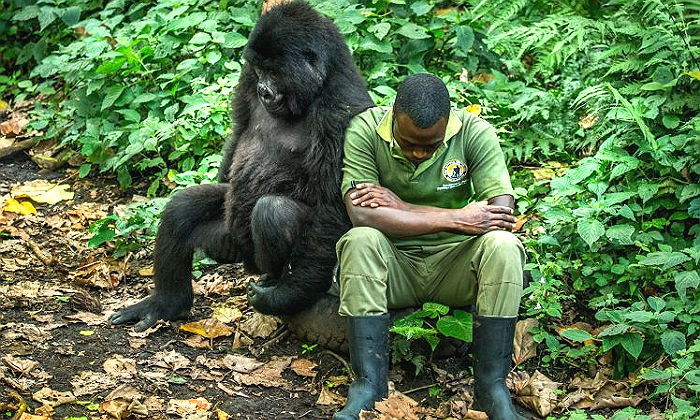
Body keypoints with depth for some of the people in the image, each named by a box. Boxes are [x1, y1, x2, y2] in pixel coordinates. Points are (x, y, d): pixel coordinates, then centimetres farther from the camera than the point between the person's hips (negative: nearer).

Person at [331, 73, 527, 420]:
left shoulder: (474, 132, -10)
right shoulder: (365, 130, -12)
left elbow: (502, 214, -20)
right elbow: (361, 215, -25)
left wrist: (403, 208, -21)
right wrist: (455, 218, -27)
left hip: (455, 262, 1)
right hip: (393, 265, 0)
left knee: (502, 245, -29)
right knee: (360, 241, -32)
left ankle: (491, 384, -21)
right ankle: (368, 383, -28)